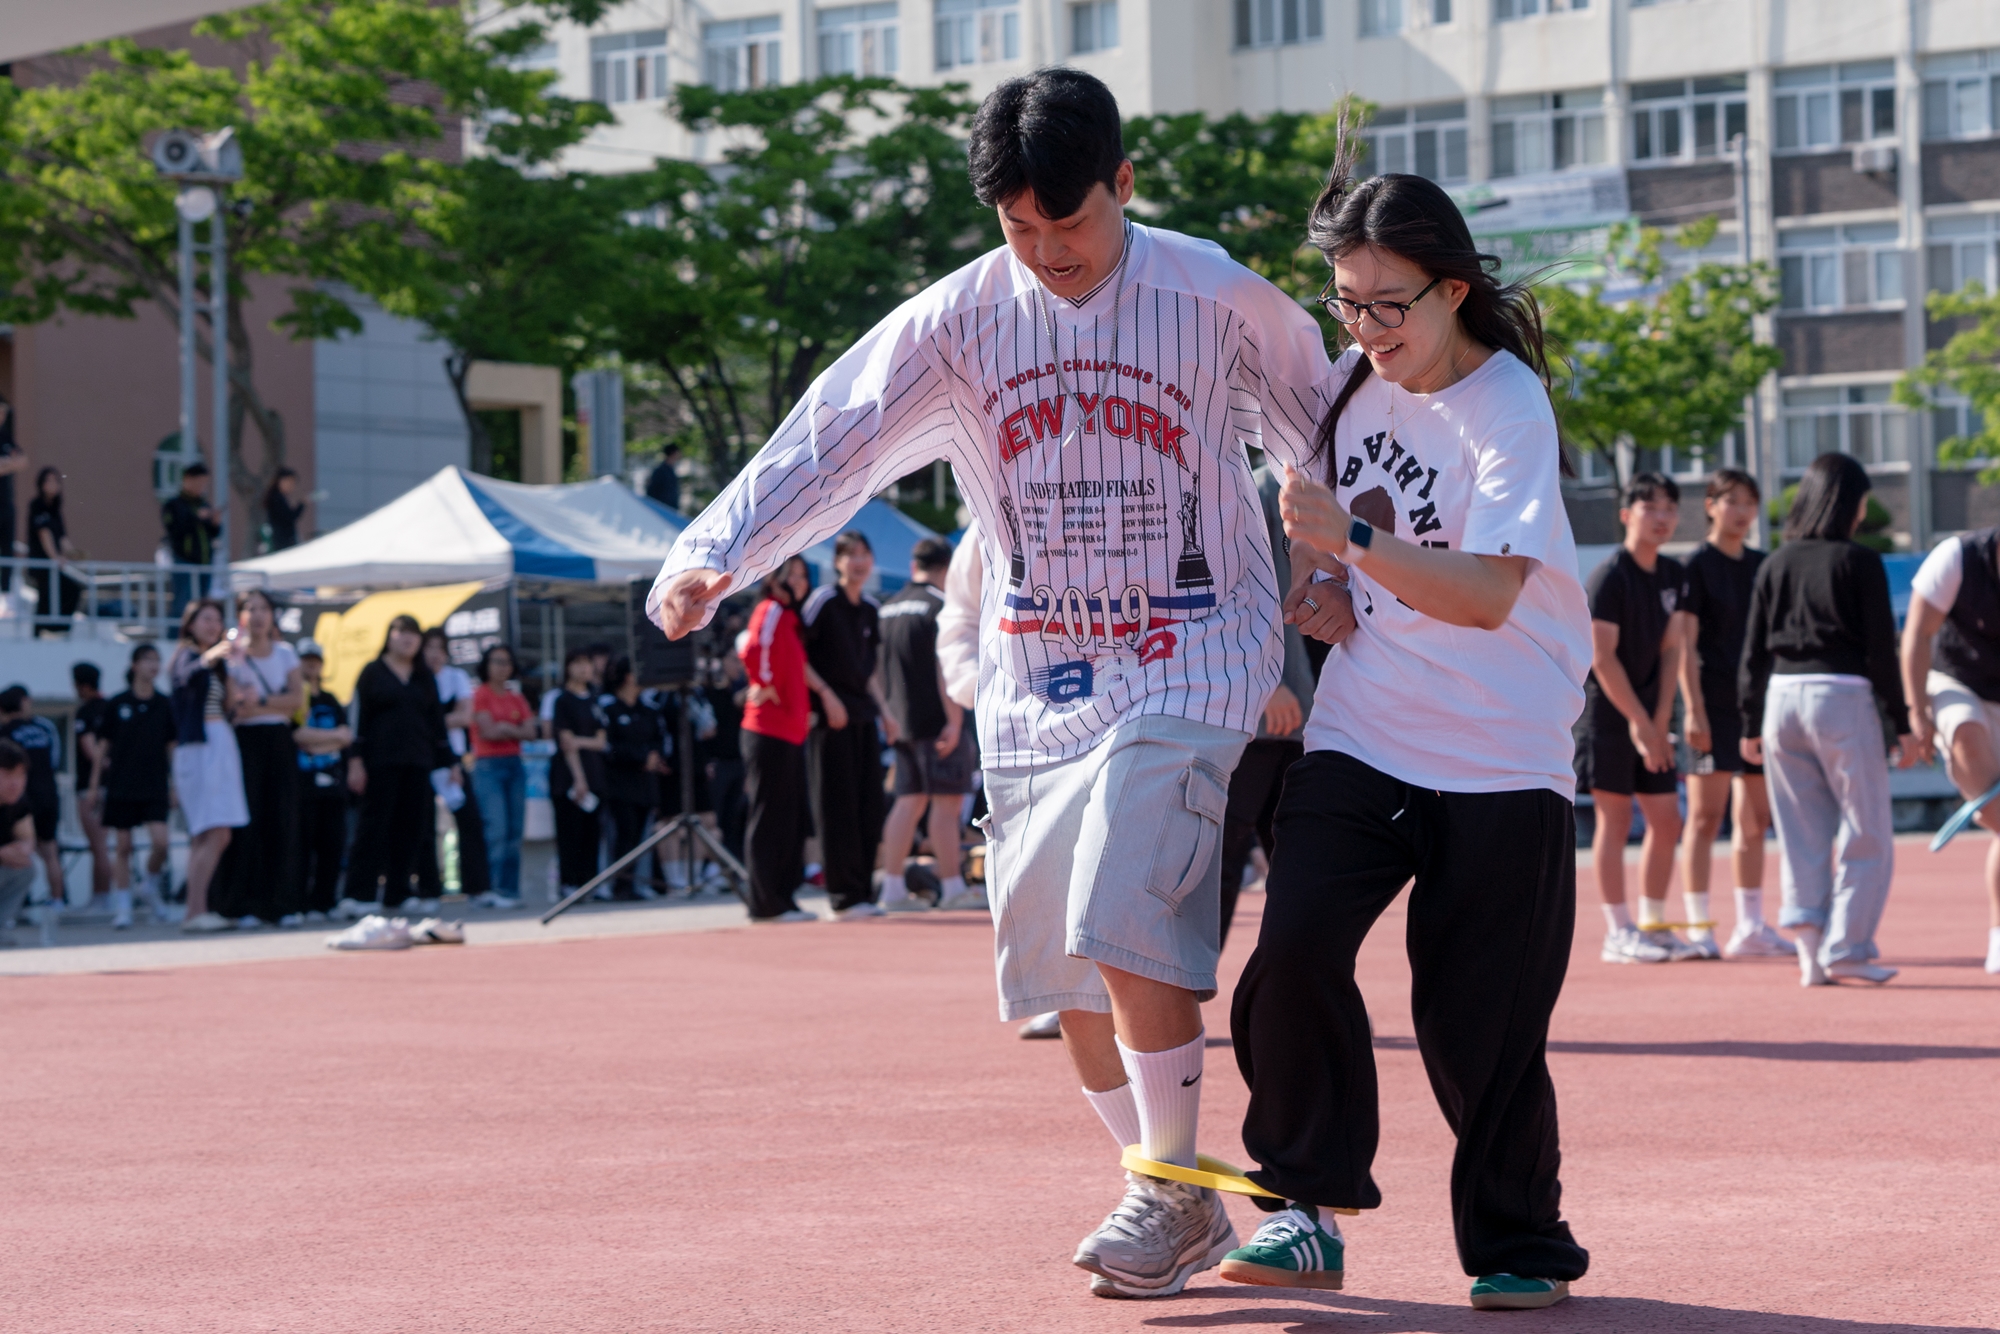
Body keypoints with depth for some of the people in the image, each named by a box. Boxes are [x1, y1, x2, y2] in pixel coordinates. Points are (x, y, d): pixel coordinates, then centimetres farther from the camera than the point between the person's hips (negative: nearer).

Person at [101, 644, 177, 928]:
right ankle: (122, 907, 7)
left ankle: (151, 884, 15)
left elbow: (171, 748, 9)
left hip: (154, 787, 1)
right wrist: (96, 783, 4)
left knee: (160, 843, -13)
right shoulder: (118, 703, 0)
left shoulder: (163, 705, 4)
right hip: (121, 785, -1)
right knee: (124, 846, 1)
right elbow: (105, 746, 5)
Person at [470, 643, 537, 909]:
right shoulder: (481, 695, 0)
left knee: (515, 830, 1)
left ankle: (510, 890, 3)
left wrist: (505, 729, -7)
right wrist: (517, 729, 1)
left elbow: (531, 732, 5)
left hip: (514, 765, 6)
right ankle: (493, 889, -15)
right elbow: (488, 731, -10)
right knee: (497, 829, -14)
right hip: (489, 765, -6)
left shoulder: (517, 698, 16)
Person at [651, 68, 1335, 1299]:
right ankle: (1186, 1208, 20)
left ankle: (1173, 1186, -3)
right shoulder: (960, 318, -2)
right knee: (1060, 964, 5)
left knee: (1126, 921, -21)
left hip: (1189, 669, -4)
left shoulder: (1220, 299, -7)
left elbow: (1332, 435, 7)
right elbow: (834, 438, -12)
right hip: (1034, 680, 4)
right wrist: (714, 554, -25)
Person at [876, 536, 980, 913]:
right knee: (946, 802, -3)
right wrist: (954, 719, -19)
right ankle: (951, 888, -2)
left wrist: (890, 717, 24)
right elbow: (945, 666, -17)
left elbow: (882, 670, 19)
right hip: (938, 720, -7)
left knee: (909, 802, 8)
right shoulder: (941, 605, -10)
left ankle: (893, 887, 4)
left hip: (903, 722, 7)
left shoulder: (889, 607, 14)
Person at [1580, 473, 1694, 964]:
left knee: (1666, 821, 8)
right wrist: (1639, 722, -14)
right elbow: (1602, 657, -15)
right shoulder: (1610, 577, -12)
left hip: (1649, 715, 7)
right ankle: (1618, 933, -2)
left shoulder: (1673, 575, 10)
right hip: (1607, 710, -7)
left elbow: (1670, 650, 9)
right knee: (1615, 819, -5)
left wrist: (1659, 722, 0)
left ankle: (1654, 927, 17)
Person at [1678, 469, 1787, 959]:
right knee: (1706, 818, -5)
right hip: (1715, 706, -7)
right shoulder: (1697, 565, -5)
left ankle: (1750, 927, 14)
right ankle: (1698, 929, -4)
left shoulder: (1762, 566, 14)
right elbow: (1683, 643, -10)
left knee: (1754, 821, 9)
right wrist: (1694, 710, -17)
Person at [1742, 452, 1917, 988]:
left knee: (1802, 838, 10)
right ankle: (1846, 949, -1)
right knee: (1867, 837, 4)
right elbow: (1881, 650, -5)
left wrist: (1751, 725, 15)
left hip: (1782, 698, 5)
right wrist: (1901, 724, 0)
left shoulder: (1775, 565, 8)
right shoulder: (1860, 562, -4)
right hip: (1843, 700, -5)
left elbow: (1753, 652, 9)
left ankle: (1811, 953, 8)